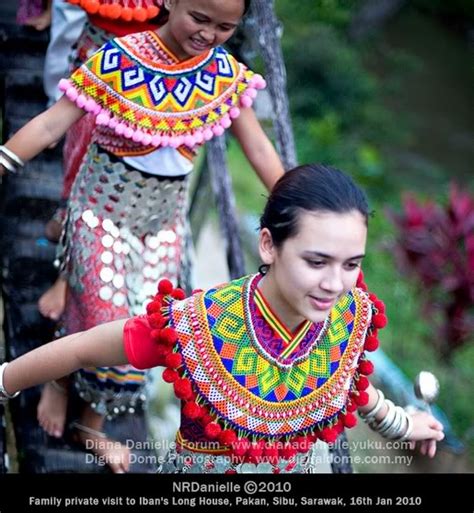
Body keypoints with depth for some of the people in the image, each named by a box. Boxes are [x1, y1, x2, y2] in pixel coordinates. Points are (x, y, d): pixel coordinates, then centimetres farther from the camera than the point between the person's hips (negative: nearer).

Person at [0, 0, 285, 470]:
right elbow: (52, 123, -22)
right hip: (104, 206, -4)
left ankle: (94, 421, 29)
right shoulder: (117, 60, -21)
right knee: (108, 318, -5)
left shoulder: (226, 74, -9)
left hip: (165, 215, 4)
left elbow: (260, 150, -2)